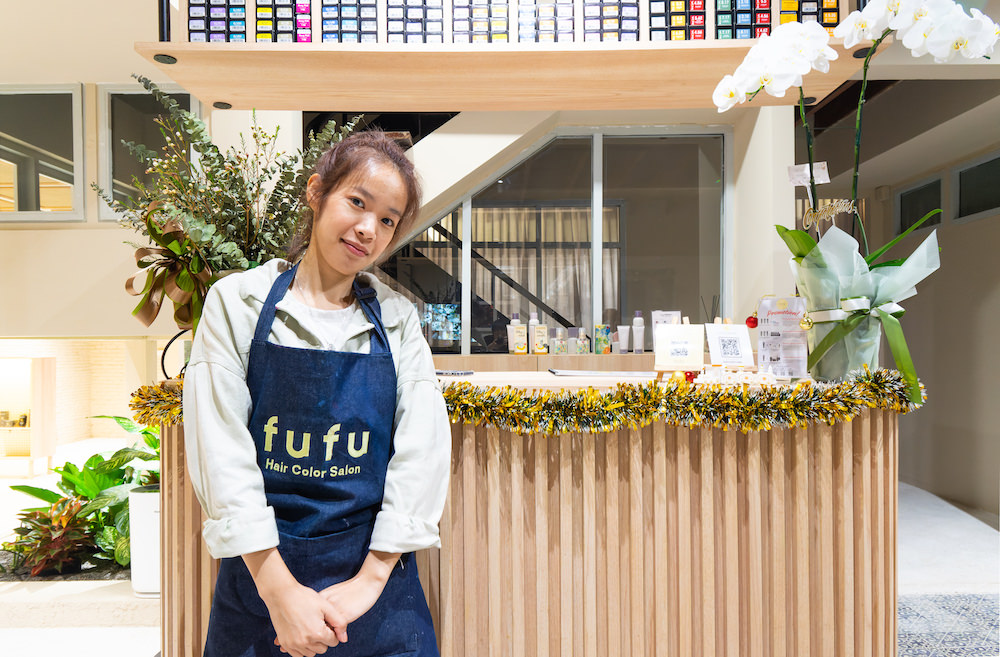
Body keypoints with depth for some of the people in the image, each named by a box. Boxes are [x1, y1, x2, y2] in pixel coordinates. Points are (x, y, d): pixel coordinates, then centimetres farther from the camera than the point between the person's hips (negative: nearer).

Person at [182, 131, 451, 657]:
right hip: (259, 574, -1)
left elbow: (422, 452, -6)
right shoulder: (238, 303, -3)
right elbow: (221, 453, -9)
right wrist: (279, 590, -14)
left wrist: (369, 580, -13)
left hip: (375, 579, 1)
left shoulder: (398, 320, 1)